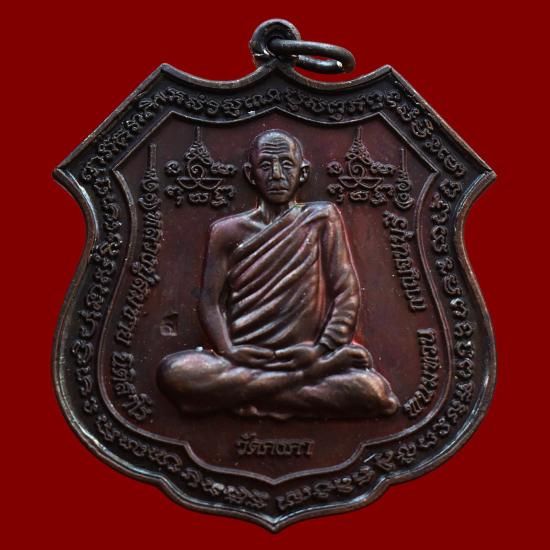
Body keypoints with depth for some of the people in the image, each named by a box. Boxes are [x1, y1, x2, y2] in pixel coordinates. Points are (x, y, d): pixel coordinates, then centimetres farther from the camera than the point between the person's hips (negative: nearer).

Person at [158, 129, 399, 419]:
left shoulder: (321, 219, 7)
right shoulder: (228, 230, 10)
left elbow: (347, 293, 1)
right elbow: (210, 301, 5)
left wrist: (324, 349, -14)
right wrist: (227, 350, -14)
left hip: (304, 357, -1)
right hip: (245, 360, 1)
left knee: (375, 392, -30)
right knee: (173, 373, -29)